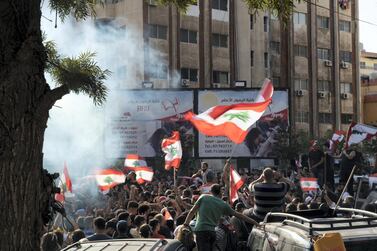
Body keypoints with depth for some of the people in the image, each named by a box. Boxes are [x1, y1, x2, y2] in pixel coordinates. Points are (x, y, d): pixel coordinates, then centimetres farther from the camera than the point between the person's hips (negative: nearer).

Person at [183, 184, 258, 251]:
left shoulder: (203, 197, 7)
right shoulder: (223, 205, 13)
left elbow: (192, 211, 6)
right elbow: (239, 215, 18)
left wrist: (186, 223, 17)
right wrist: (254, 222, 26)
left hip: (201, 230, -3)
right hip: (212, 231, 3)